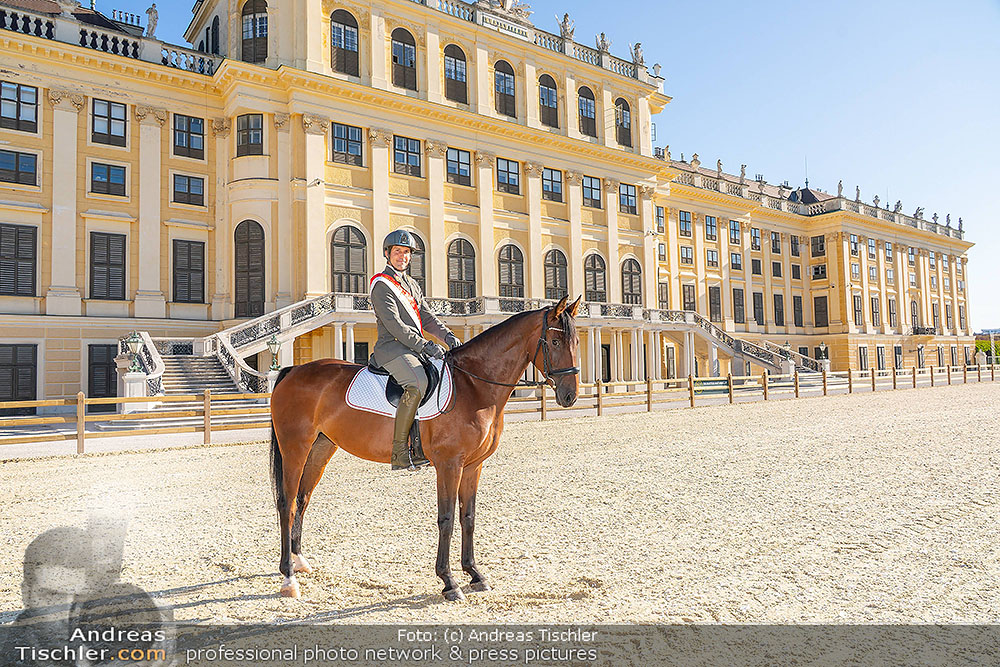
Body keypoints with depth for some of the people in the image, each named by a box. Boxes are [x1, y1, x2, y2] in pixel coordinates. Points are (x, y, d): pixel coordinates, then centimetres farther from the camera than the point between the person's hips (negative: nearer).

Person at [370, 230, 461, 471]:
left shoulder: (412, 285, 23)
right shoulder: (381, 285, -4)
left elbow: (427, 317, 19)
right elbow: (394, 325, -15)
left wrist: (447, 336, 0)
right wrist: (426, 346, -21)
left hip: (414, 350, 9)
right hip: (392, 347, -9)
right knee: (418, 383, -33)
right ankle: (399, 453, -28)